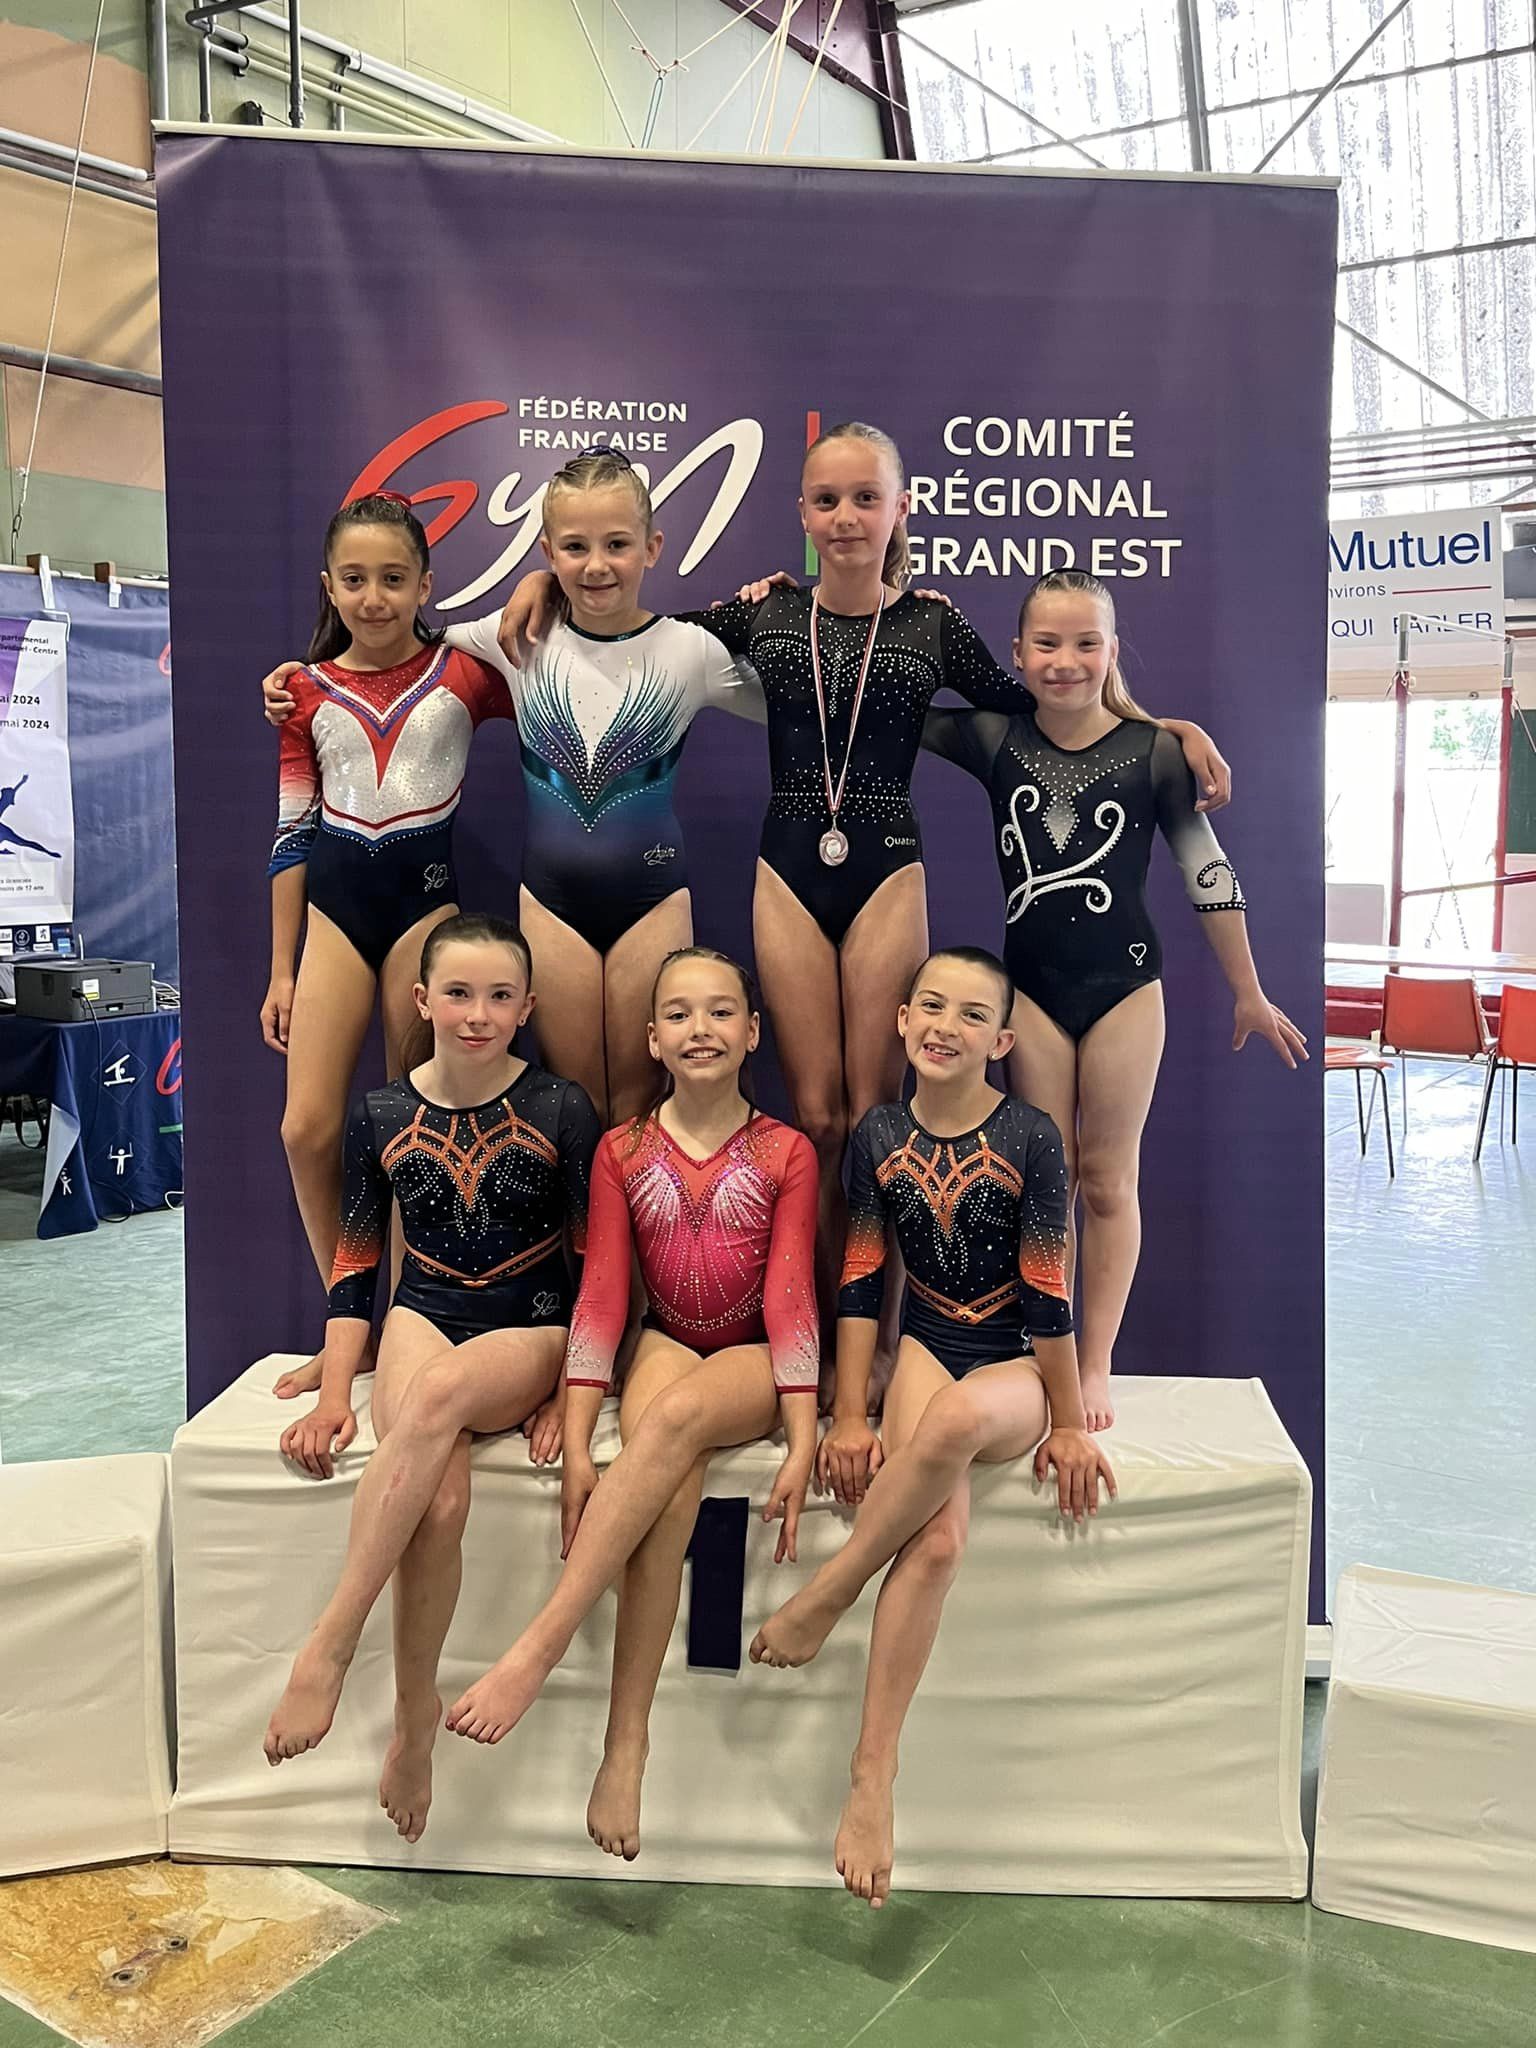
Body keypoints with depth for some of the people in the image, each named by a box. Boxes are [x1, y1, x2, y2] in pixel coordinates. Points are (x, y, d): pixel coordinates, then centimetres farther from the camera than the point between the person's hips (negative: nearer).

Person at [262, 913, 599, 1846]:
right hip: (423, 1319, 2)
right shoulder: (382, 1117, 4)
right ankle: (416, 1715, -12)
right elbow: (356, 1265, 8)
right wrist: (336, 1392, -2)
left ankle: (330, 1646, -30)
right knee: (441, 1498, -30)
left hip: (532, 1329, -2)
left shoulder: (562, 1111, -3)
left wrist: (568, 1394, -8)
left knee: (435, 1394, -38)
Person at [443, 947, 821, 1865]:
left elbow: (790, 1294, -7)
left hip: (753, 1360, -1)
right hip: (667, 1346, 1)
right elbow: (602, 1295, -3)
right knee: (673, 1486, -32)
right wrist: (576, 1446, -12)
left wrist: (803, 1444, -16)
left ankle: (539, 1650, -37)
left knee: (674, 1416, -36)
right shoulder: (623, 1153, 2)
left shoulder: (786, 1153, -2)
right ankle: (626, 1743, -31)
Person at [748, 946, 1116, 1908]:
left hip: (1016, 1369, -2)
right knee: (938, 1537, -27)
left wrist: (1070, 1425, -4)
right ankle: (875, 1772, -22)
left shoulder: (1031, 1138, -10)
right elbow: (861, 1283, 3)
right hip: (926, 1349, 2)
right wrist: (850, 1417, -1)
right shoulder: (879, 1136, 0)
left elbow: (1049, 1290, -8)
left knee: (957, 1415, -40)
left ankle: (824, 1599, -21)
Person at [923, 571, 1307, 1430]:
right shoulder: (993, 739, -2)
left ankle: (1097, 1367, 15)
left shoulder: (1154, 751, -7)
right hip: (1031, 986, 2)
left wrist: (1249, 994, 5)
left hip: (1124, 985, -2)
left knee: (1106, 1179, 6)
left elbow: (1208, 872, -1)